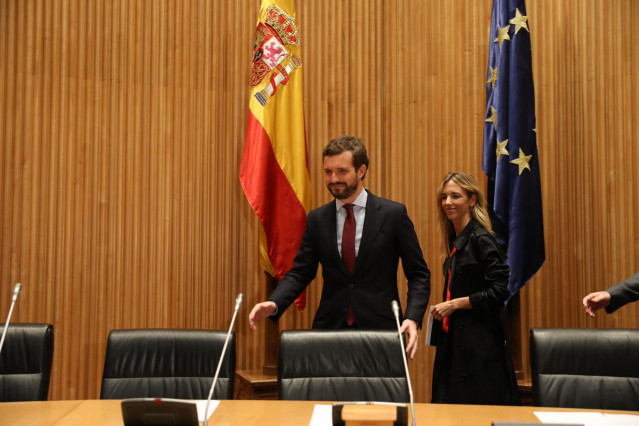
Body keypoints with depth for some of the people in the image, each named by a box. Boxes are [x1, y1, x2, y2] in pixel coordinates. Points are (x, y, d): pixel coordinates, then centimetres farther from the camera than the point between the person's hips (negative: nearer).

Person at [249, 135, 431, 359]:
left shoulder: (393, 213, -1)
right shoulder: (316, 219, 7)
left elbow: (418, 274, 0)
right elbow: (300, 272, 7)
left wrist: (412, 318, -15)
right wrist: (273, 304, -12)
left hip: (379, 327, -2)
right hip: (330, 326, 2)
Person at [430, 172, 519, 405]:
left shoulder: (480, 239, -12)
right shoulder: (456, 241, 14)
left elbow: (499, 290, -18)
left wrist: (454, 304, -16)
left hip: (480, 344, -8)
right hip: (455, 342, 9)